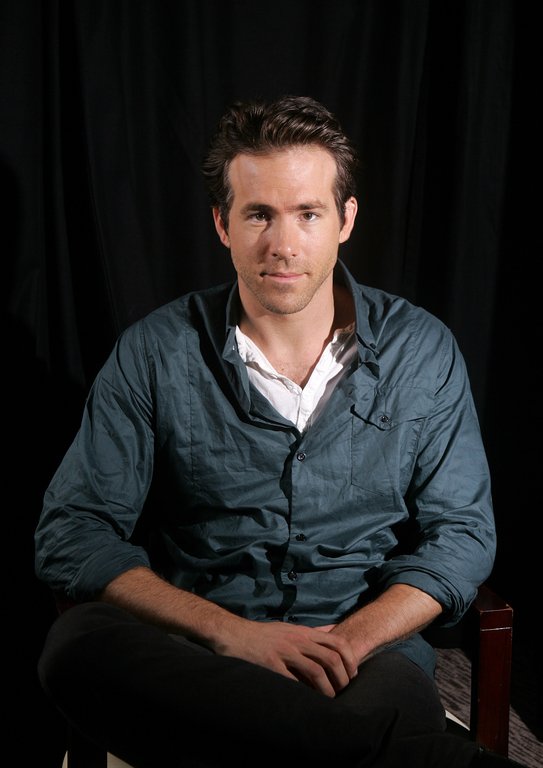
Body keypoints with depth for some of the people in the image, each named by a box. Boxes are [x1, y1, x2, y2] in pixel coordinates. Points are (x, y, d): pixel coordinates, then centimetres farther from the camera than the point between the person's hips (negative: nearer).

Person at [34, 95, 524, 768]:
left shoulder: (421, 352, 6)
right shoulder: (153, 354, 1)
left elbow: (461, 533, 6)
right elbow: (71, 536, -3)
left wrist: (351, 638, -13)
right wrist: (232, 632, -16)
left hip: (369, 647, -3)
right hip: (194, 656, 4)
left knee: (396, 689, -42)